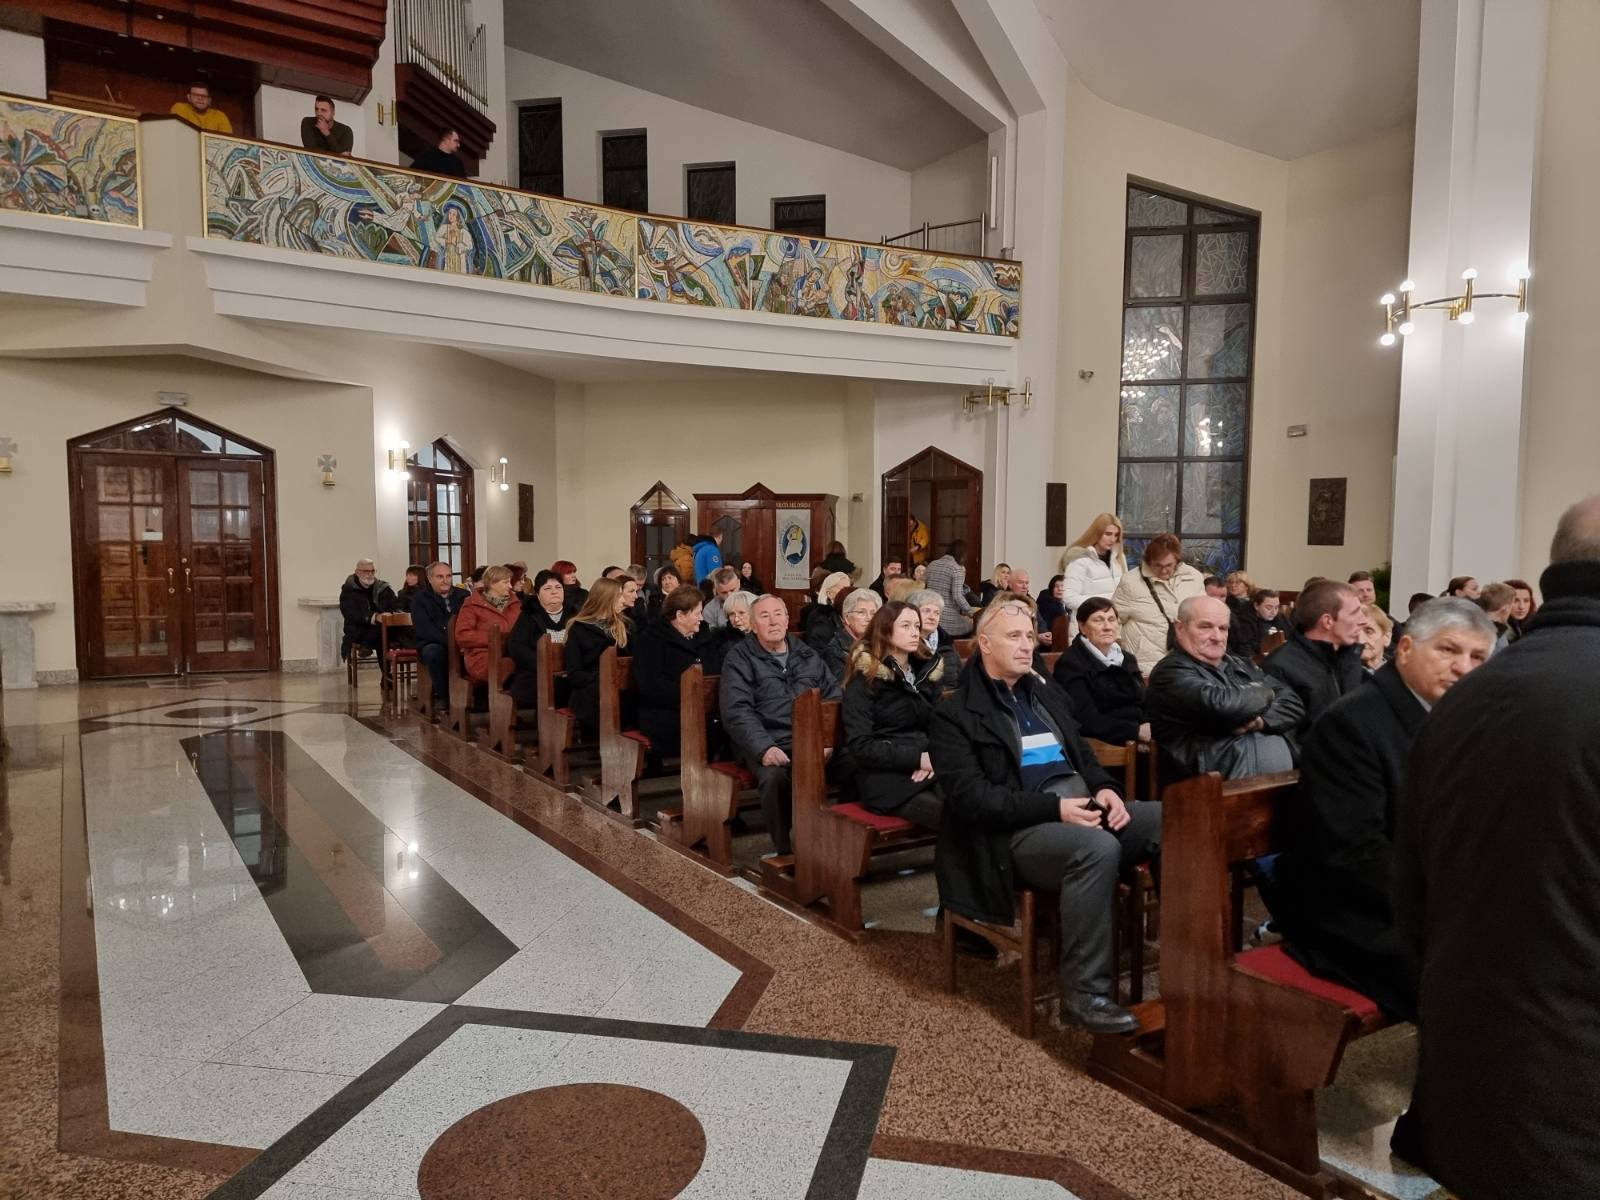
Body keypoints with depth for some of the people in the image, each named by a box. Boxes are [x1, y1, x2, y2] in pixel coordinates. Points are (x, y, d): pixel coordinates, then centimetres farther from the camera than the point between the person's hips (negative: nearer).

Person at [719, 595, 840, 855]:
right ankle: (784, 850, -14)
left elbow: (834, 696, 16)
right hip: (766, 743, -3)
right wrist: (764, 748, -19)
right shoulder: (739, 659, 9)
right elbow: (736, 711, -4)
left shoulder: (808, 655, 22)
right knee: (774, 776, -36)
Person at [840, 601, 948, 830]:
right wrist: (918, 758, -16)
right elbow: (860, 746, -10)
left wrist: (934, 758, -6)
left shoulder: (928, 670, 16)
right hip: (884, 775, -5)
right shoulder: (865, 678, -2)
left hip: (927, 769, 6)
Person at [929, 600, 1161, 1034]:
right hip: (1017, 830, -7)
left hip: (1082, 805, 7)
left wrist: (1104, 788, -2)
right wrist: (1054, 807, -20)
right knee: (1099, 848, -35)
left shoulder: (1047, 694, 21)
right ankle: (1083, 992, -23)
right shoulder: (955, 714, -3)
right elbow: (970, 796, -13)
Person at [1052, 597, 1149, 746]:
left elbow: (1145, 703, 15)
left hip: (1143, 741, 8)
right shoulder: (1070, 664, -5)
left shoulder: (1128, 659, 20)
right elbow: (1088, 721, -15)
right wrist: (1137, 730, -21)